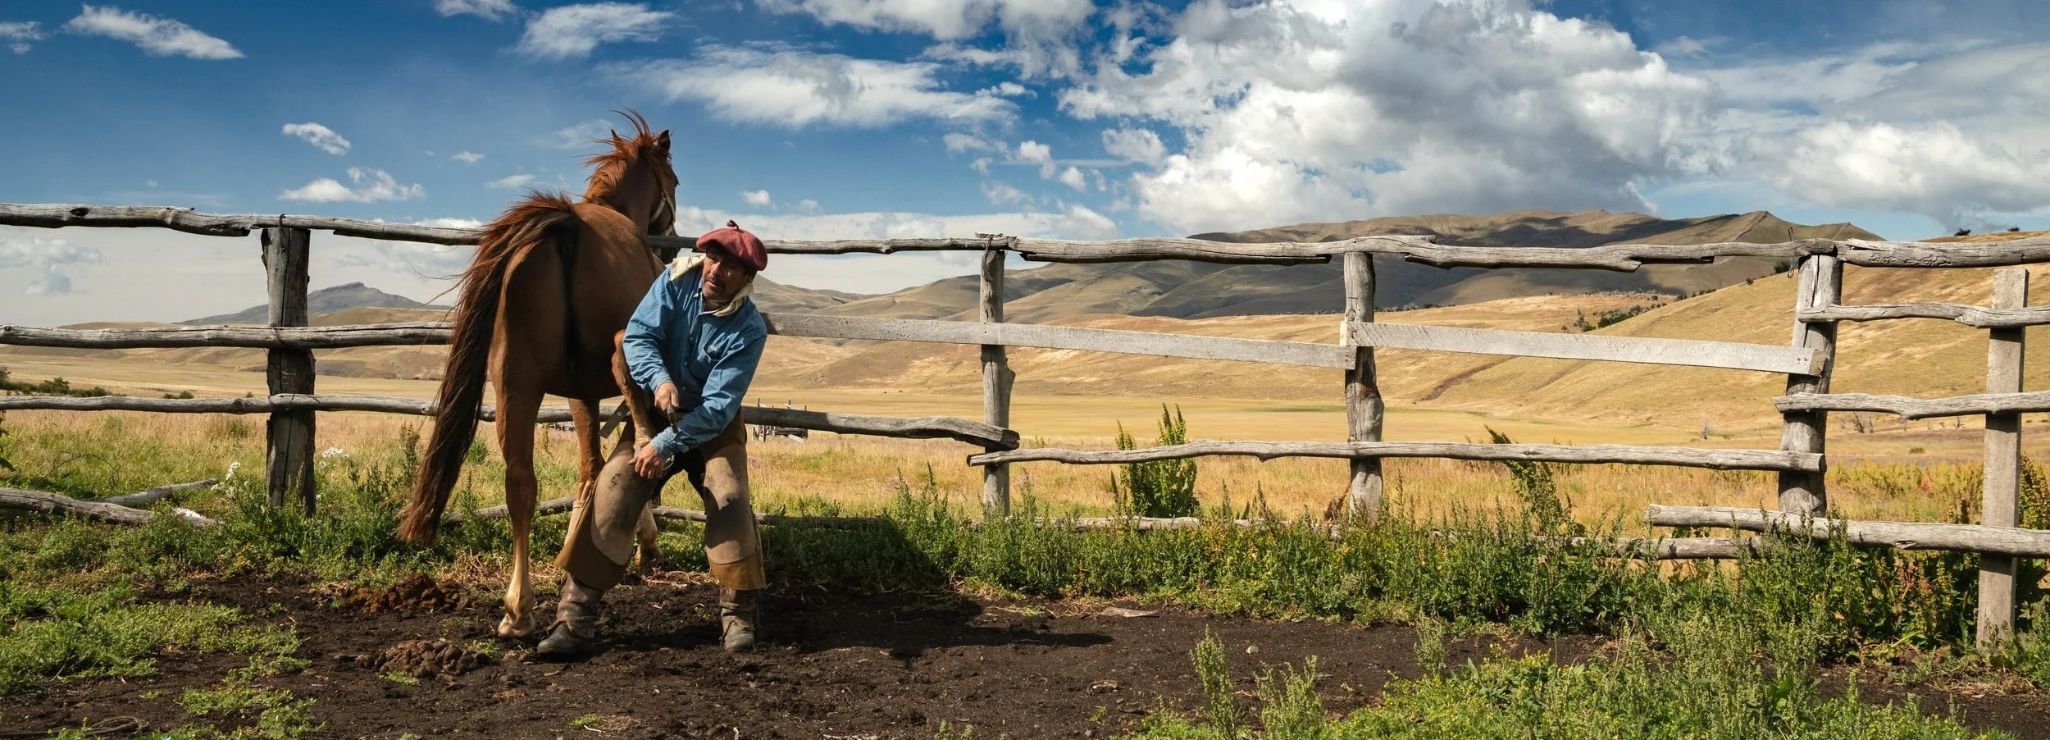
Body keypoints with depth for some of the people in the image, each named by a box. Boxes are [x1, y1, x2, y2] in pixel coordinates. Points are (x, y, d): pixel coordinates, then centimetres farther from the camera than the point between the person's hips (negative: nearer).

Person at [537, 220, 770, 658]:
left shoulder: (748, 331, -21)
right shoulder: (676, 281, -14)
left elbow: (718, 406, -25)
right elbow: (637, 337, -17)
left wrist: (665, 445, -31)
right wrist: (659, 380, -37)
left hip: (714, 426, -1)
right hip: (655, 412, 2)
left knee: (729, 500, -23)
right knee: (611, 492, -17)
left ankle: (738, 614, -7)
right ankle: (576, 617, -15)